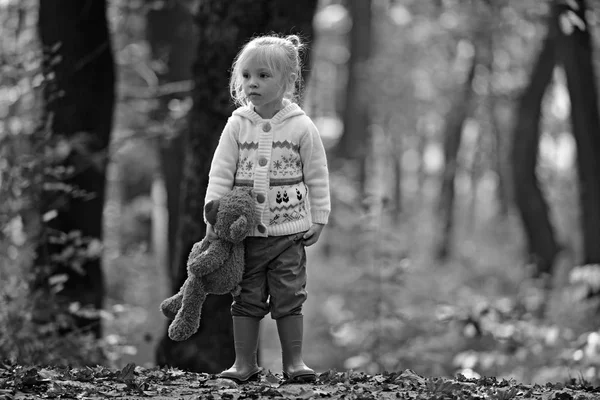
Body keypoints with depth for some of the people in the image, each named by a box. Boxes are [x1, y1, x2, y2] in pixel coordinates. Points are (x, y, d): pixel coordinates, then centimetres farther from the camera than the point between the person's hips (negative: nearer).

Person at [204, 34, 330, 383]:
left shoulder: (302, 127, -3)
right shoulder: (237, 126, 1)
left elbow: (317, 177, 3)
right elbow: (220, 174, 2)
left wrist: (318, 219, 2)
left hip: (289, 230, -2)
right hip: (245, 230, 2)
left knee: (289, 299, 2)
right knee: (246, 300, 6)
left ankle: (294, 361, 12)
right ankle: (245, 364, 14)